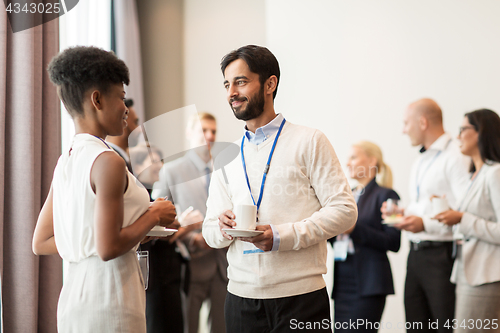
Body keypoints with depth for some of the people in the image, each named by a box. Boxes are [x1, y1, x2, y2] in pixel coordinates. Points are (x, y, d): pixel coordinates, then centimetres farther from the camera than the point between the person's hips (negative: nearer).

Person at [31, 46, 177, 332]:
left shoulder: (65, 162, 8)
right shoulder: (108, 162, -16)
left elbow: (41, 243, 11)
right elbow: (108, 248, -20)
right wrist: (153, 216, -7)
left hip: (74, 296, 8)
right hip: (108, 301, -8)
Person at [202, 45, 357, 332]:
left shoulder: (309, 142, 0)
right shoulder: (227, 157, 13)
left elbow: (344, 210, -7)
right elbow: (210, 233, 12)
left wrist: (282, 236, -17)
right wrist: (224, 228, -11)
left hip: (300, 295, -4)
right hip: (241, 297, 4)